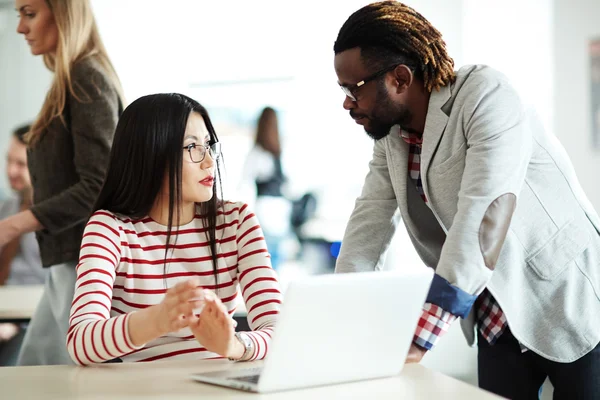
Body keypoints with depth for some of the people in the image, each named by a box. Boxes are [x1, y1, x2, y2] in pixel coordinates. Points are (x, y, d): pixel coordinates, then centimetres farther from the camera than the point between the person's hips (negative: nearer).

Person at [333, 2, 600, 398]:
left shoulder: (486, 95, -21)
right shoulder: (390, 135, 1)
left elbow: (482, 220, -30)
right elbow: (369, 225, 0)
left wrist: (417, 344, -35)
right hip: (497, 321, 6)